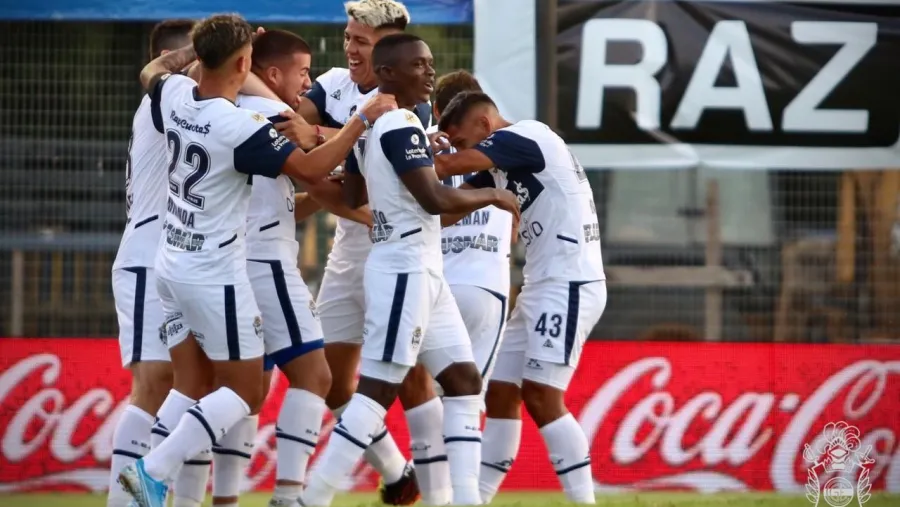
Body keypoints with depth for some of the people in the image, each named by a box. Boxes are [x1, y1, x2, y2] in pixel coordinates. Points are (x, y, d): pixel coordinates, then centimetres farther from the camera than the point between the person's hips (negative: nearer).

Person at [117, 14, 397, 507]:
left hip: (171, 262, 8)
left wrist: (200, 47, 26)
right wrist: (363, 119, -11)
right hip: (215, 273, -8)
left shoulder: (174, 96, -4)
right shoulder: (241, 128, -24)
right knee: (244, 392, 1)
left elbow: (152, 70, 21)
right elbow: (310, 168, -21)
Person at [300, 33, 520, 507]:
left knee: (463, 379, 11)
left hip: (422, 272, 10)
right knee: (379, 387, -10)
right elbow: (435, 199, -23)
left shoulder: (365, 126, 12)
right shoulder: (401, 127, -16)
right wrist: (494, 196, -8)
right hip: (405, 270, -10)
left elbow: (351, 197, 24)